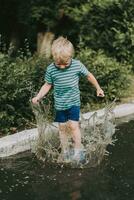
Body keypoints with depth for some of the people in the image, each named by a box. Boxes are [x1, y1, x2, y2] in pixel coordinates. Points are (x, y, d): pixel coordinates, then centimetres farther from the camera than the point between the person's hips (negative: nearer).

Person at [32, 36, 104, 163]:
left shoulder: (77, 65, -14)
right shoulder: (51, 69, -13)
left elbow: (89, 75, 3)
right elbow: (47, 85, 0)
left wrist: (98, 88, 12)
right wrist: (38, 97, -11)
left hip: (73, 102, -1)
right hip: (60, 104, 1)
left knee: (73, 125, -9)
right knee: (62, 127, 10)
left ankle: (78, 151, 5)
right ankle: (65, 152, 24)